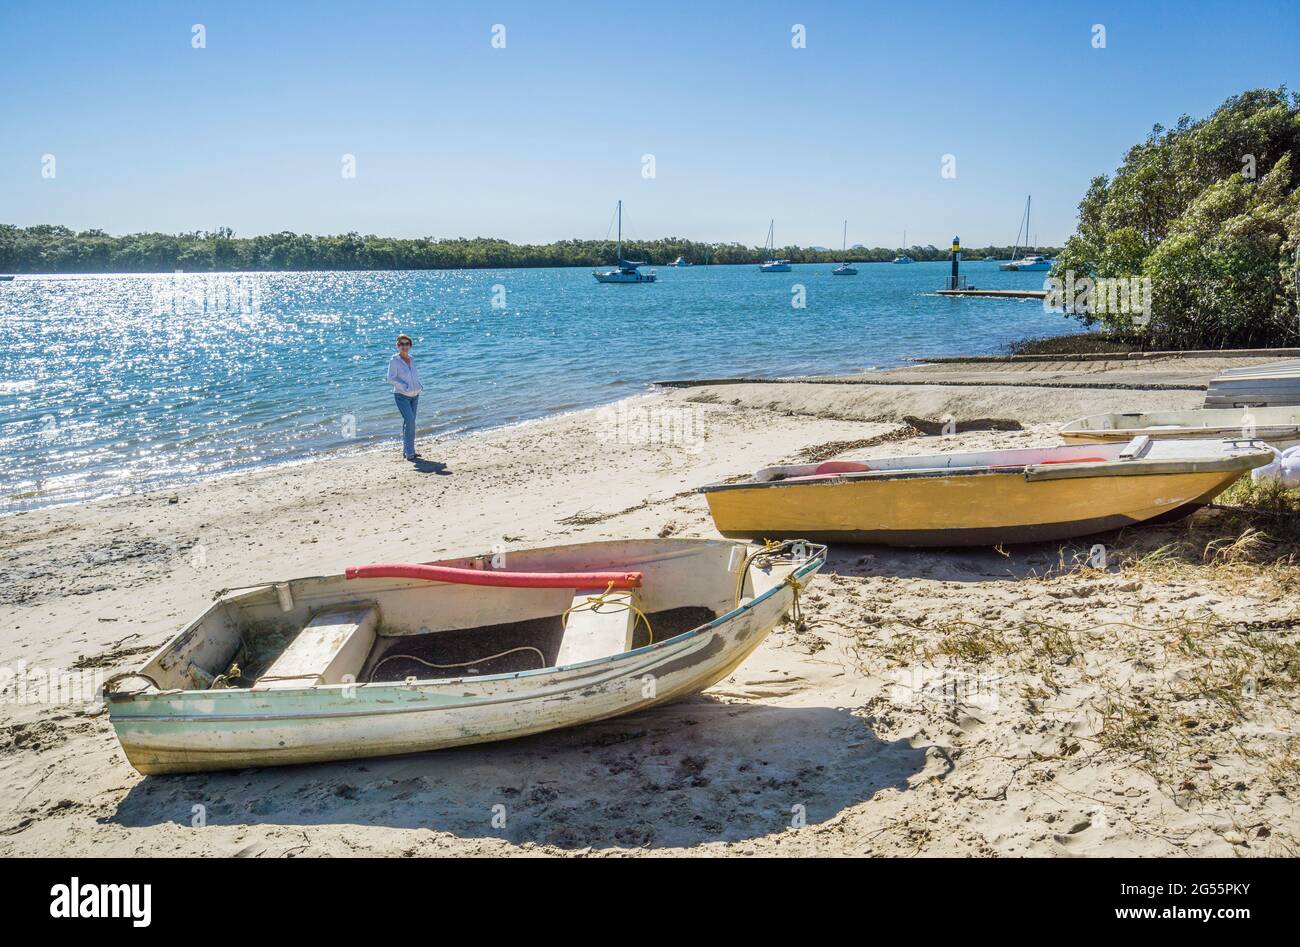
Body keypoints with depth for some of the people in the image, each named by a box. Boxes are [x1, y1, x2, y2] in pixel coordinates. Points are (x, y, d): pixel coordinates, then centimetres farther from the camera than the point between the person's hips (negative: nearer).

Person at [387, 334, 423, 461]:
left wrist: (420, 385, 3)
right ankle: (409, 452, -15)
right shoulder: (394, 360, -10)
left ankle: (407, 451, 21)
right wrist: (404, 386, -21)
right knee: (410, 421, -18)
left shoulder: (411, 360, 9)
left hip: (414, 395, 7)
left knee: (409, 422, 11)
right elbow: (391, 379, -11)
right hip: (402, 396, -7)